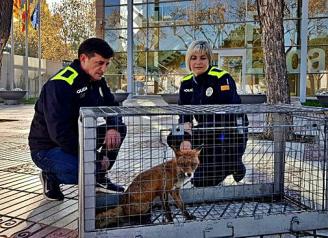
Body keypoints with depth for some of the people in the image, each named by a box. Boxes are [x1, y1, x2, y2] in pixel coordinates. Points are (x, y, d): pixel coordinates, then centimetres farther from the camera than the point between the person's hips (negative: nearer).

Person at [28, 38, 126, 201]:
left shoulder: (96, 79, 0)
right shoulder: (59, 85, -26)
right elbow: (59, 133, -31)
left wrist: (113, 128, -20)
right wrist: (94, 156, -25)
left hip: (77, 139, 8)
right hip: (47, 148, -8)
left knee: (120, 128, -5)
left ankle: (99, 176, 12)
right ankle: (50, 176, -1)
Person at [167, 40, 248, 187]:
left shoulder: (222, 78, -19)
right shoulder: (186, 82, 0)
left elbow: (228, 111, -25)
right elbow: (184, 115, -5)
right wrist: (186, 138, -23)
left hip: (231, 131, -7)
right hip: (206, 130, 7)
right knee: (174, 138, -13)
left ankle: (234, 165, 17)